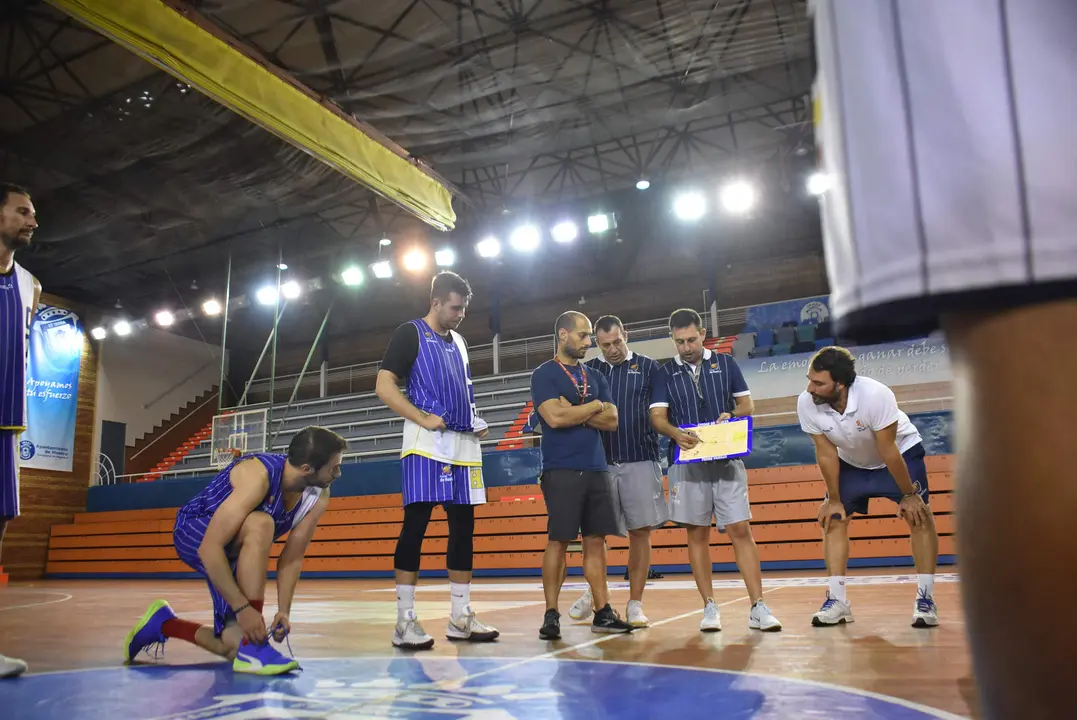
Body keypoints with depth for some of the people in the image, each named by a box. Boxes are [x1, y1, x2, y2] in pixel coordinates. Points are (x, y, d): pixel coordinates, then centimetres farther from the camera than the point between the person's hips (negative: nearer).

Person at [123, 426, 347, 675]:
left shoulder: (318, 497, -15)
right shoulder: (258, 475, -36)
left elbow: (292, 559, -8)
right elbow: (210, 548, -38)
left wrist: (283, 611, -18)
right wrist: (242, 607, -39)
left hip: (237, 552, 7)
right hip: (194, 533, -7)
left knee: (234, 645, -2)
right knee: (261, 524, -39)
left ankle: (162, 623, 26)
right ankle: (253, 650, -32)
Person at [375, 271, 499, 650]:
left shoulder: (458, 342, 21)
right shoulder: (410, 333, 0)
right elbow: (384, 386, -8)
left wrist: (477, 422, 10)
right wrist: (423, 419, -18)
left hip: (464, 445, 8)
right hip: (427, 444, -7)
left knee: (463, 527, 7)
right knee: (415, 526, -7)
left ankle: (461, 617, 15)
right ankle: (404, 621, -1)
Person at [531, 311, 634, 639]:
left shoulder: (595, 377, 17)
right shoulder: (544, 374, -1)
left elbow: (612, 420, 7)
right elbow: (555, 417, -16)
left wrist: (574, 412, -7)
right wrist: (594, 407, -3)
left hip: (596, 469, 6)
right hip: (562, 470, -6)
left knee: (596, 541, 6)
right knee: (558, 541, -4)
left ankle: (603, 612, 11)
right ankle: (551, 614, 4)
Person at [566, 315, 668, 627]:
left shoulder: (648, 367, 5)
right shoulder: (587, 370, 10)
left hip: (640, 461, -1)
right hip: (599, 462, 1)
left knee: (640, 532, 2)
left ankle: (635, 605, 13)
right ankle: (592, 593, 28)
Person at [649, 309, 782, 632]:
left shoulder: (725, 364, 8)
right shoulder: (666, 373, 6)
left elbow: (747, 404, 9)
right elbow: (657, 416, -1)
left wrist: (731, 414, -13)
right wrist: (676, 433, -21)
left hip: (727, 460, 0)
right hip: (687, 463, 0)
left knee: (741, 530, -4)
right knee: (697, 534, 4)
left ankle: (758, 608, 1)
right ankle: (710, 607, 13)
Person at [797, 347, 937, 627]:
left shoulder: (876, 395, -39)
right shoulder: (806, 404, -29)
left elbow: (888, 451, -29)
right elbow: (826, 452, -16)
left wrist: (908, 494, -18)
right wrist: (834, 499, -9)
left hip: (901, 451, -3)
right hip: (851, 462, 3)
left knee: (919, 515, -17)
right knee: (832, 519, -5)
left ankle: (925, 599, -7)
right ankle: (837, 601, 1)